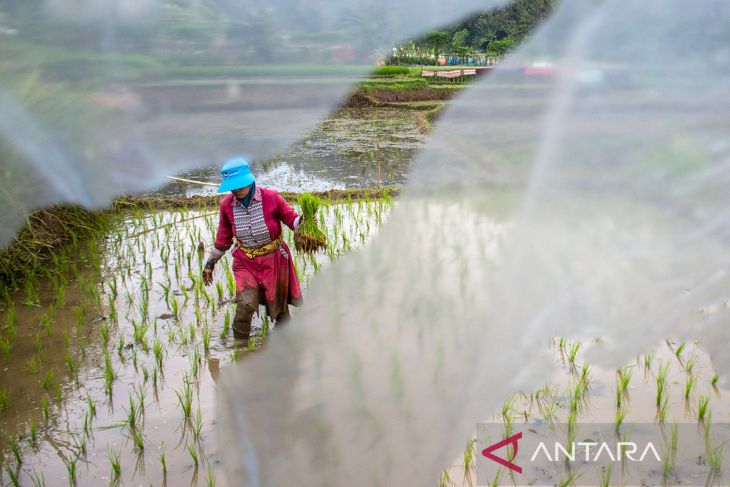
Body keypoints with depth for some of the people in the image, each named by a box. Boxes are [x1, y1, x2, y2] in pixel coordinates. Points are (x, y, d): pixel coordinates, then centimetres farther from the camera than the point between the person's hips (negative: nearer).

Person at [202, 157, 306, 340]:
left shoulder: (270, 197, -15)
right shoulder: (226, 205, -6)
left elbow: (291, 219, -7)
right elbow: (223, 238, 8)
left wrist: (303, 221, -30)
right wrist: (210, 263, 13)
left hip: (274, 261, -1)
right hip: (246, 263, 1)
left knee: (279, 307, 12)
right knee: (245, 306, -17)